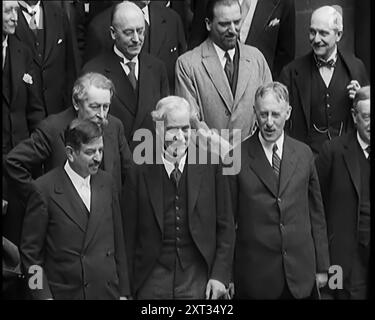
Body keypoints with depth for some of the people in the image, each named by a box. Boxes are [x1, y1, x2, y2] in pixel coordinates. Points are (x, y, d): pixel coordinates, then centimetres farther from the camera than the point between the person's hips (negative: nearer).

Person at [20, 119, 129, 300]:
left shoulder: (106, 182, 5)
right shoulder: (44, 189, -10)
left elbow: (118, 241, 9)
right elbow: (30, 253, -6)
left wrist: (123, 291, 8)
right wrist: (44, 296, -12)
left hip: (107, 292, 4)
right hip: (64, 293, -4)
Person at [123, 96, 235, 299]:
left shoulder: (210, 166, -1)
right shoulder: (140, 172, -3)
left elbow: (225, 226, 2)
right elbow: (129, 234, 1)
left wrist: (220, 275, -4)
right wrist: (126, 287, 0)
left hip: (198, 278, 1)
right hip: (152, 282, 0)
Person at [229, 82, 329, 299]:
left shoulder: (304, 154, 5)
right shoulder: (238, 157, -5)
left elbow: (316, 213, 9)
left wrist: (322, 267, 9)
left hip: (301, 273, 3)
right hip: (255, 277, -2)